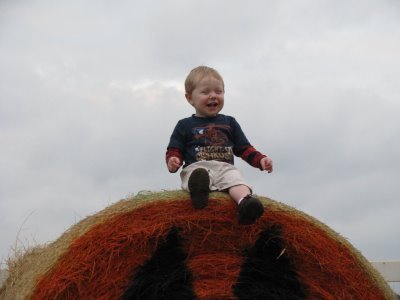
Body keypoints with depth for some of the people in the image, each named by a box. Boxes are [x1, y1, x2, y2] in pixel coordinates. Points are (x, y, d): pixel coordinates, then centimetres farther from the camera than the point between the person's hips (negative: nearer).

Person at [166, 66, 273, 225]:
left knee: (235, 178, -35)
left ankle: (245, 201, -64)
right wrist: (173, 161, -9)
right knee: (197, 174, -38)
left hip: (225, 168, 1)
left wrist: (261, 160, 10)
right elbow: (174, 150, 16)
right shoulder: (185, 125, 20)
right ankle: (198, 187, -71)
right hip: (196, 167, 0)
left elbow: (244, 148, 28)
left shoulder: (229, 123, 28)